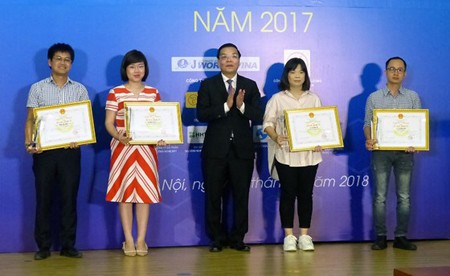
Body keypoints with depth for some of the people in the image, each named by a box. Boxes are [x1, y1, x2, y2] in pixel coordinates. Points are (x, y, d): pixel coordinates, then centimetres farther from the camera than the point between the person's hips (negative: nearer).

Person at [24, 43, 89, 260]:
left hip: (70, 150, 1)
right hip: (44, 149, 0)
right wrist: (28, 143, -10)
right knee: (43, 198, 3)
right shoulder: (37, 88, 8)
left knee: (69, 198, 3)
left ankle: (68, 245, 11)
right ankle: (43, 246, 11)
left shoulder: (80, 90, 9)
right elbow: (30, 119, 5)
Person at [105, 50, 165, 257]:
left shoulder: (153, 93, 8)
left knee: (145, 192, 1)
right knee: (124, 192, 0)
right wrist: (118, 136, -23)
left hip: (146, 149, 2)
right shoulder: (115, 93, 1)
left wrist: (161, 138, -12)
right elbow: (109, 123, -3)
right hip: (123, 148, -2)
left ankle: (141, 239, 8)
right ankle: (128, 240, 8)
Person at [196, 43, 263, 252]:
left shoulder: (250, 85, 8)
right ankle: (217, 238, 16)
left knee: (241, 195, 5)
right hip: (215, 149, -1)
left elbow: (258, 115, -2)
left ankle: (237, 238, 16)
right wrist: (225, 106, -19)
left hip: (242, 149, 1)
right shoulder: (207, 85, 4)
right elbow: (201, 114, -9)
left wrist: (242, 106, -20)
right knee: (213, 196, 4)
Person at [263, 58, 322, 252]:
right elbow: (268, 123, -1)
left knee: (306, 194, 4)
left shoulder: (314, 99, 11)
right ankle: (289, 236, 8)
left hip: (309, 155, 2)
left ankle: (304, 236, 11)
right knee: (288, 194, 1)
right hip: (285, 154, -2)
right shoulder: (277, 99, 4)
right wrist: (276, 137, -20)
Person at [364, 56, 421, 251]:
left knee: (404, 196, 3)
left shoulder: (413, 97, 8)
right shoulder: (374, 98, 6)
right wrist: (369, 139, -16)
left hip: (405, 151, 1)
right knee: (380, 196, 0)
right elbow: (368, 123, 4)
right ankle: (380, 237, 7)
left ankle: (401, 237, 11)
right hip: (381, 150, -1)